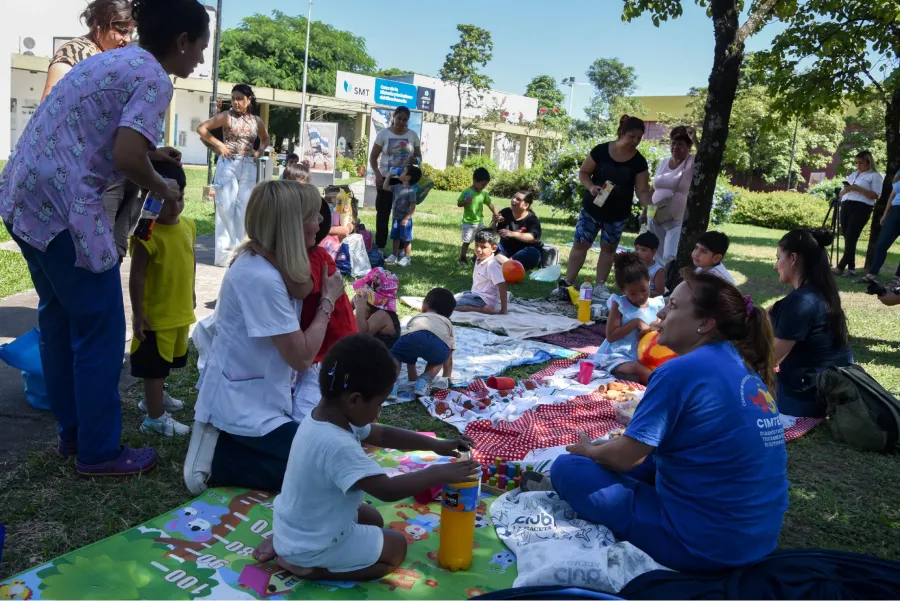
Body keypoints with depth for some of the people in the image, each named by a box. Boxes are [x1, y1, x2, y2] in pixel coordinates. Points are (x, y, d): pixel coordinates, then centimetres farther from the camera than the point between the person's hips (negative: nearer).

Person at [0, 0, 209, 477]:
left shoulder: (116, 59, 18)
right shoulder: (154, 78, -10)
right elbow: (127, 157, -22)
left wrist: (150, 151, 23)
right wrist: (164, 191, -4)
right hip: (62, 205, -10)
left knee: (59, 318, 18)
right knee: (100, 330, 1)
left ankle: (72, 432, 32)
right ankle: (99, 452, 14)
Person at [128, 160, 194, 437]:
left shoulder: (188, 225, 0)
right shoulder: (147, 234, -22)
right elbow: (137, 277, -19)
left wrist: (191, 292, 21)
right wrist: (138, 314, -18)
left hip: (181, 311, 7)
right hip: (156, 314, -7)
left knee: (167, 361, 25)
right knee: (154, 365, 6)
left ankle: (155, 397, 45)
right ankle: (155, 417, 18)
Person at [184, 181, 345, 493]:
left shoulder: (258, 260, 2)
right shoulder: (261, 278, -29)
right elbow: (301, 357, -23)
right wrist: (328, 300, -14)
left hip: (253, 396, 10)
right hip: (244, 407, -10)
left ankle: (220, 441, 16)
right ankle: (216, 458, -2)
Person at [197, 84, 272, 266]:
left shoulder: (256, 121, 9)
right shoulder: (226, 116, -2)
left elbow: (266, 138, 27)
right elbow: (201, 128, -2)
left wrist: (259, 152, 9)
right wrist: (219, 145, -8)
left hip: (248, 167, 4)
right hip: (228, 164, -4)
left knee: (243, 209, 5)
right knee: (226, 208, -3)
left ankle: (238, 251, 13)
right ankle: (225, 253, 1)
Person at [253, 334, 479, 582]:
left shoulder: (326, 416, -6)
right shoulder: (338, 446, -35)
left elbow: (383, 435, 4)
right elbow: (387, 490, -34)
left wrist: (438, 445, 0)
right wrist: (440, 473, -24)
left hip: (298, 526, 8)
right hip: (310, 546, -8)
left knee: (373, 519, 27)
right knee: (396, 547, 6)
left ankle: (284, 544, 17)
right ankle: (310, 566, -2)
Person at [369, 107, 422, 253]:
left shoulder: (413, 135, 3)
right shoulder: (384, 133, -3)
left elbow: (419, 156, 11)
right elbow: (373, 157, -1)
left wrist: (415, 160, -13)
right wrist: (377, 175, -14)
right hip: (386, 178, -1)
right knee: (383, 213, 3)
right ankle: (380, 247, 10)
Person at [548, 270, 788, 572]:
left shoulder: (680, 371, -19)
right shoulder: (744, 368, 5)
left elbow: (623, 457, -13)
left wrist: (589, 450, 8)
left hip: (703, 545, -8)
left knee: (567, 468, -2)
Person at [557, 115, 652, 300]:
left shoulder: (639, 162, -9)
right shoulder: (601, 150, -11)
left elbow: (642, 190, -9)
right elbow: (583, 172, -3)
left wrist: (649, 207, -27)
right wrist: (590, 186, -22)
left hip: (618, 214, 1)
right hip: (592, 208, -1)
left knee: (608, 248, 10)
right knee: (580, 244, -1)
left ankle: (600, 286, 19)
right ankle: (566, 284, 0)